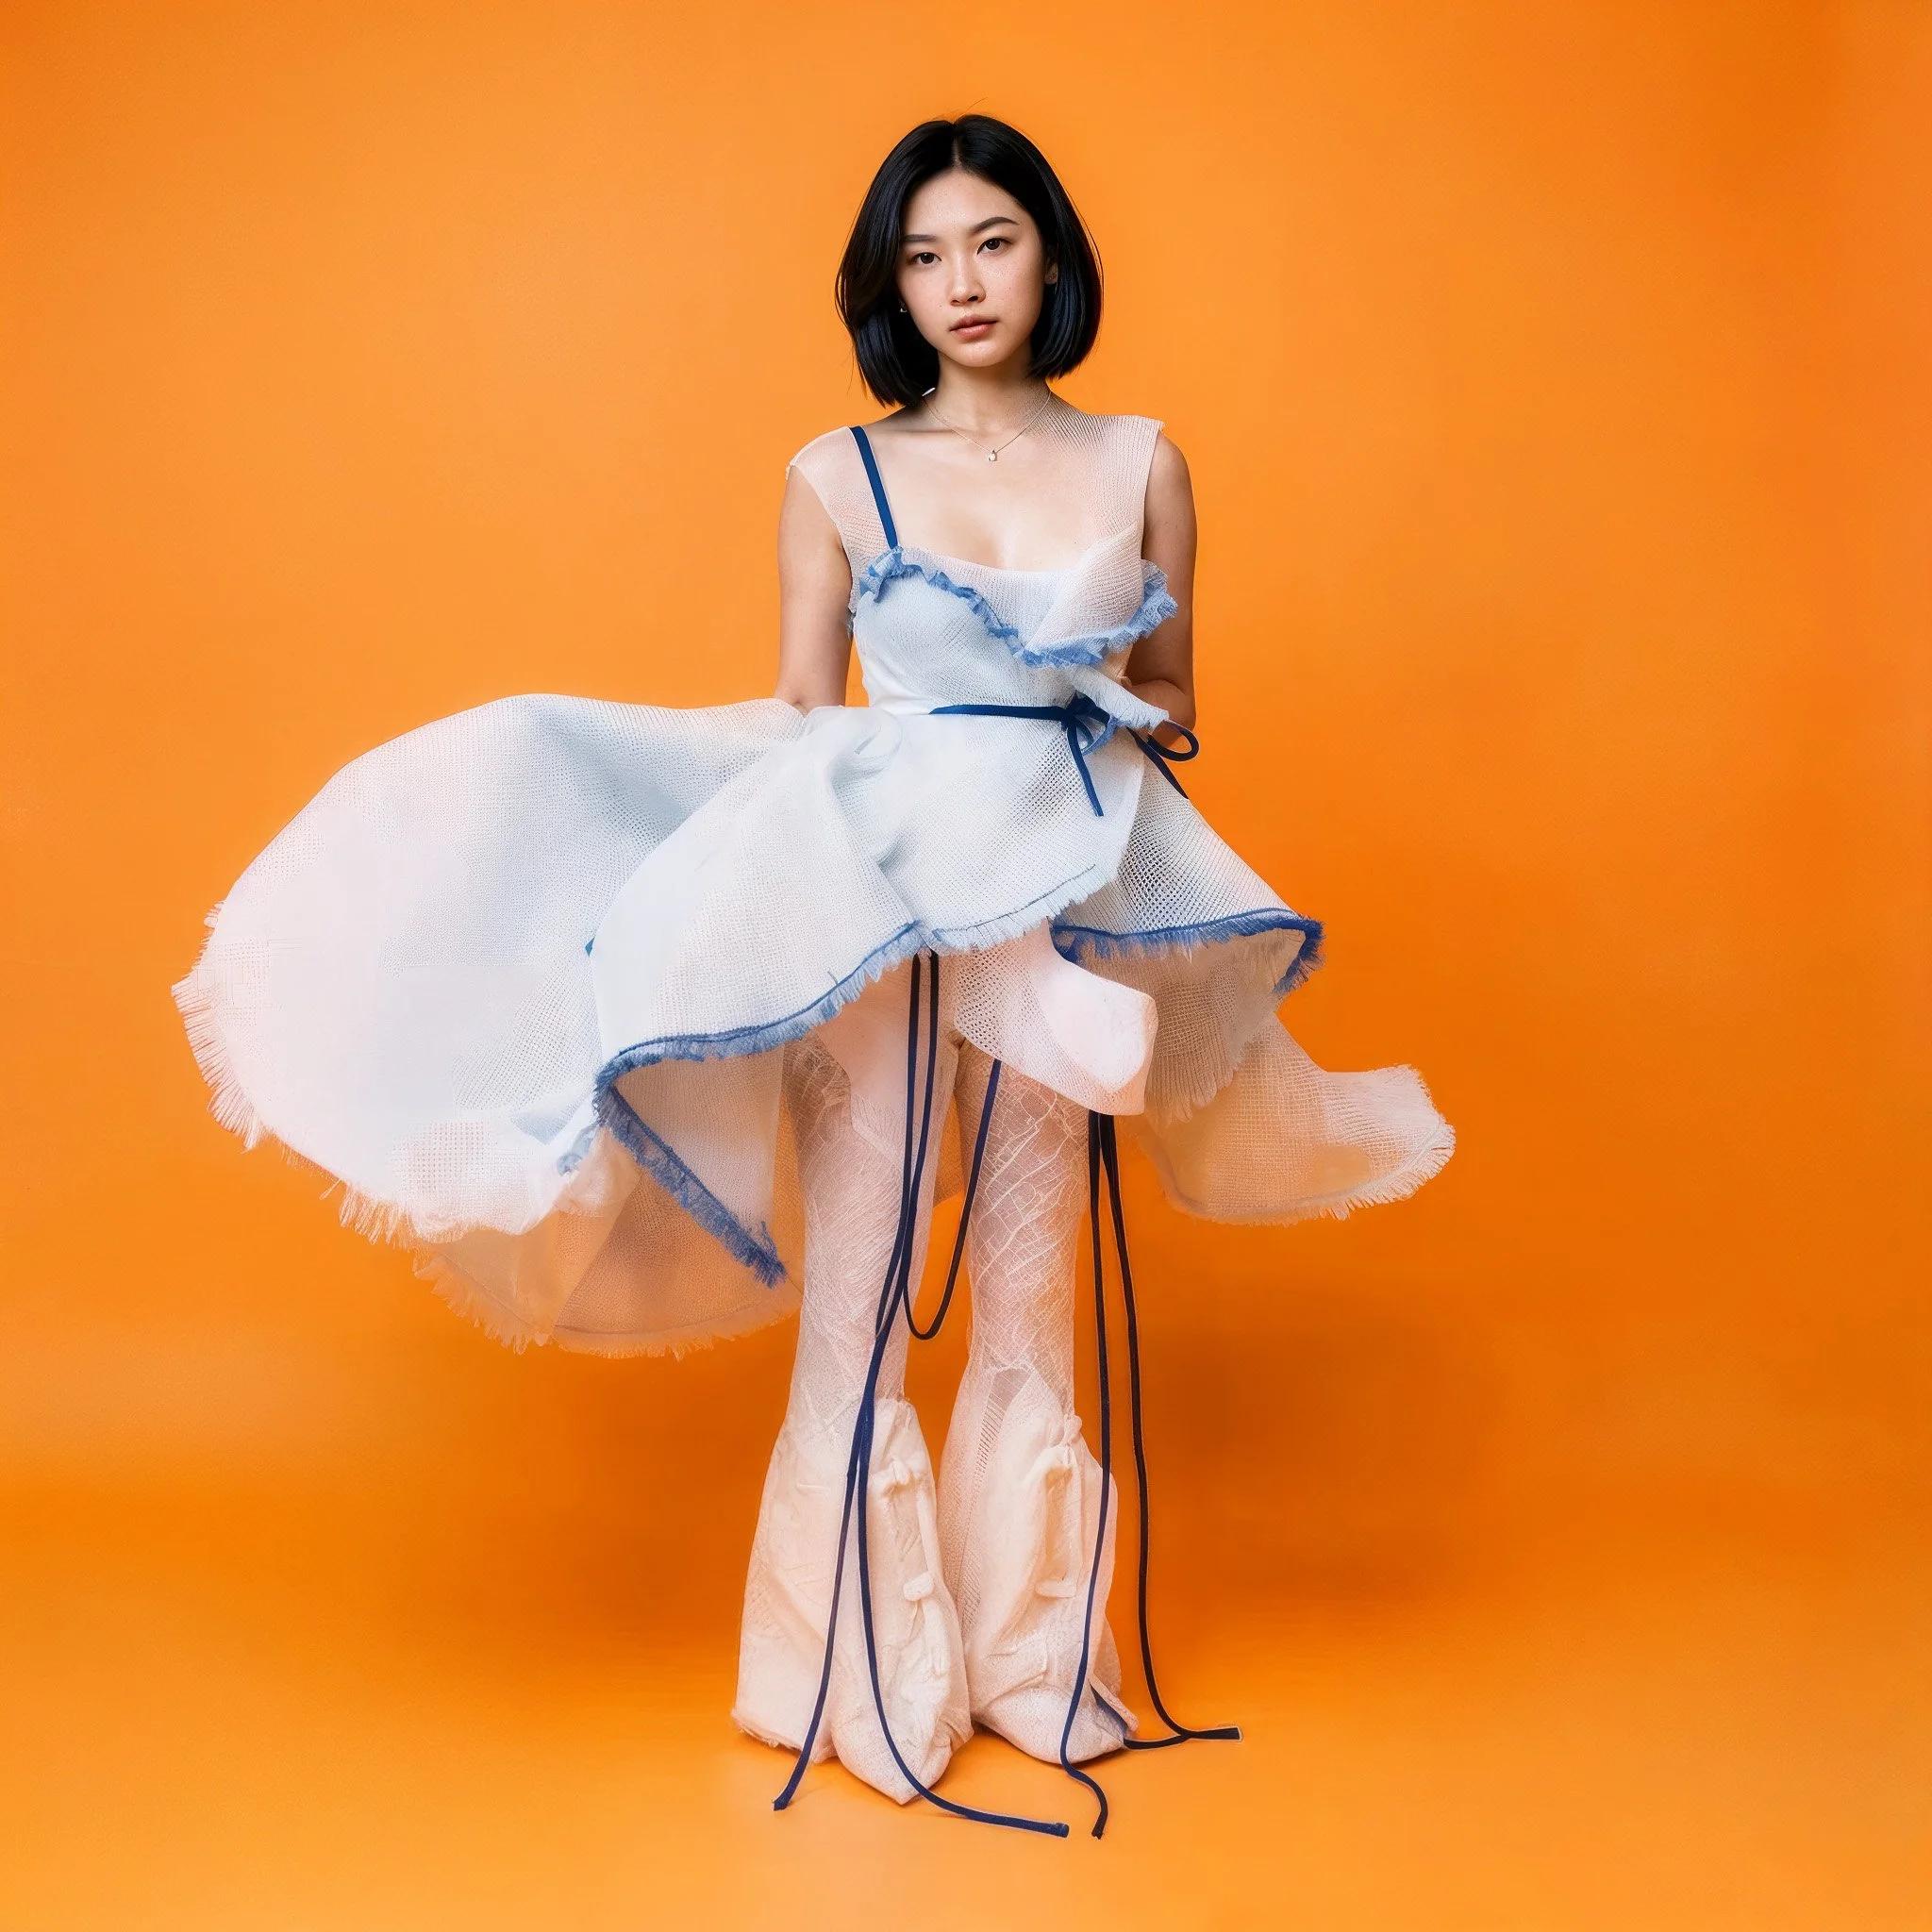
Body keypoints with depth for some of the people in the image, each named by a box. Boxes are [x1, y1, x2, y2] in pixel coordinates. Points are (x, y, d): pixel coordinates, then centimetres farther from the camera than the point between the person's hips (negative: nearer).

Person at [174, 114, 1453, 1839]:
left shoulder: (1141, 466, 8)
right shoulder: (837, 478, 4)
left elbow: (1174, 713, 15)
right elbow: (796, 722, 7)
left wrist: (1127, 709, -4)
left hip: (1064, 901, 2)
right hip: (869, 895, -1)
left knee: (1034, 1292, 9)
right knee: (857, 1289, 1)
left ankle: (1036, 1665, 24)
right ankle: (868, 1675, 17)